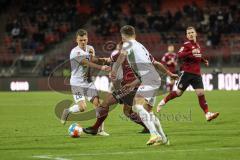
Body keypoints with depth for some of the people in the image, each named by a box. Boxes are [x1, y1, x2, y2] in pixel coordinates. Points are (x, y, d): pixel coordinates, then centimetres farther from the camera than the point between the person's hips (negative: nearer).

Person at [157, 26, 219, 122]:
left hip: (196, 73, 5)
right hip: (187, 72, -5)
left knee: (201, 93, -6)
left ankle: (207, 114, -10)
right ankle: (163, 102, 24)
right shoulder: (187, 44, -7)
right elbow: (179, 55, -23)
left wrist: (204, 60, 15)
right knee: (178, 92, 1)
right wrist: (191, 52, -35)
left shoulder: (197, 45, 13)